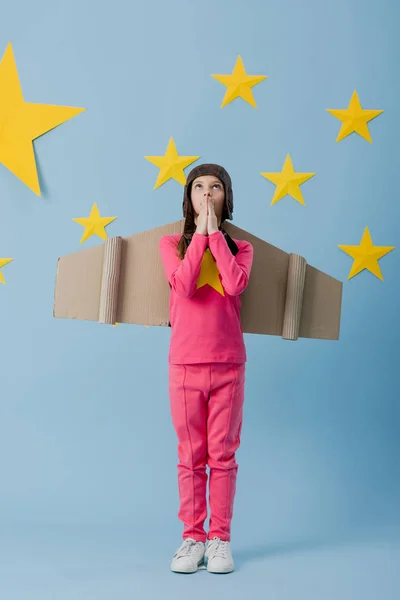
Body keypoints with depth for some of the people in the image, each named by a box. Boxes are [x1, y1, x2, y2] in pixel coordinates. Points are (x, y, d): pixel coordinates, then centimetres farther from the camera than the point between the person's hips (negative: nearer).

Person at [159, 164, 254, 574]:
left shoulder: (240, 247, 9)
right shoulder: (171, 243, 7)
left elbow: (234, 284, -14)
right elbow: (183, 285, -12)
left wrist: (215, 232, -7)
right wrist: (200, 233, -8)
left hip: (228, 363, 0)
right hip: (184, 363, 0)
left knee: (223, 455, 3)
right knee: (190, 456, 4)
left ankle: (220, 538, 12)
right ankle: (192, 537, 13)